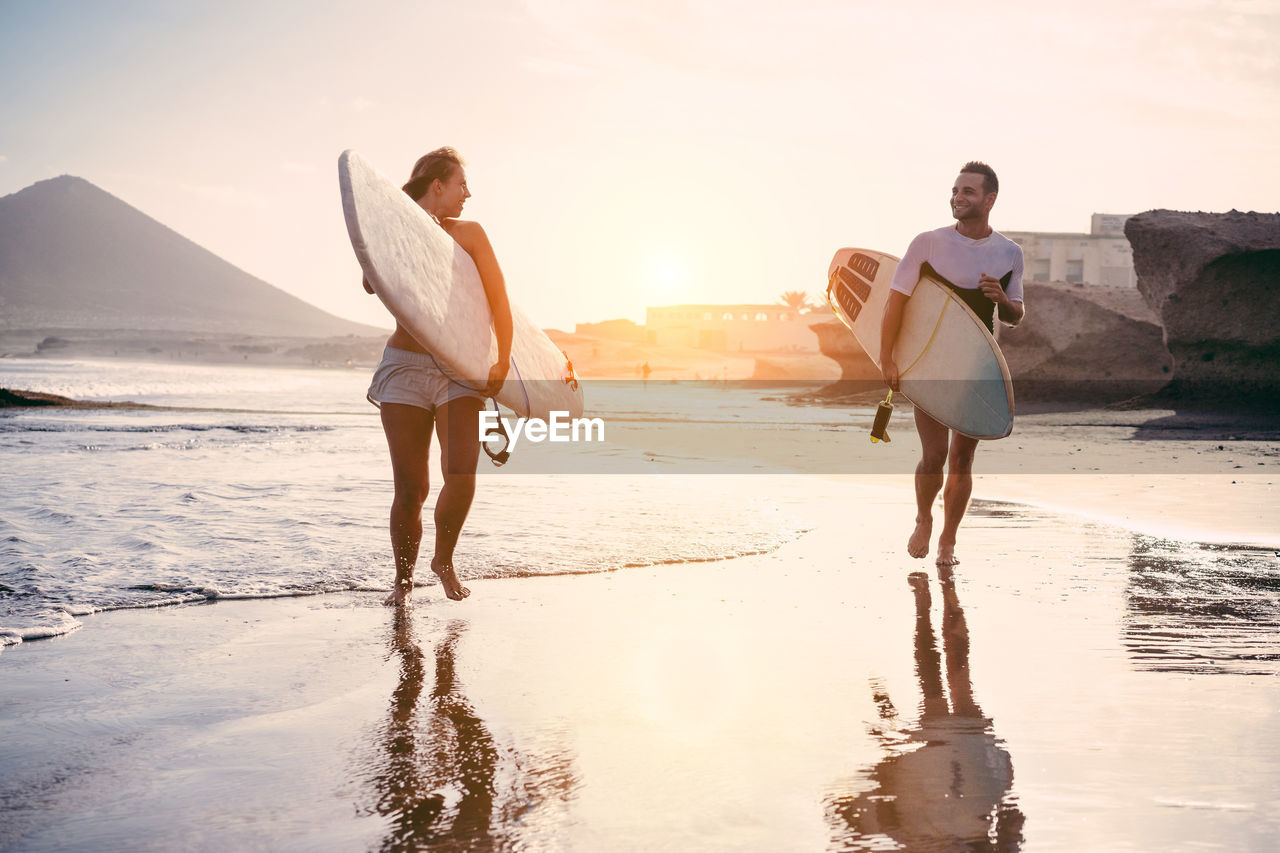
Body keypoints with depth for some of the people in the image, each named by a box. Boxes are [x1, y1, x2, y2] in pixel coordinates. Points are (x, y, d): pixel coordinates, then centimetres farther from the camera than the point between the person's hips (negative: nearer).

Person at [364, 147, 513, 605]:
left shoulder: (468, 234, 6)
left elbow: (498, 298, 2)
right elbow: (371, 285, -14)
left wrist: (503, 363, -5)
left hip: (459, 371, 1)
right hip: (406, 366, -1)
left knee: (461, 474, -17)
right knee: (411, 488, -5)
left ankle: (444, 560, 10)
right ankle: (403, 579, 16)